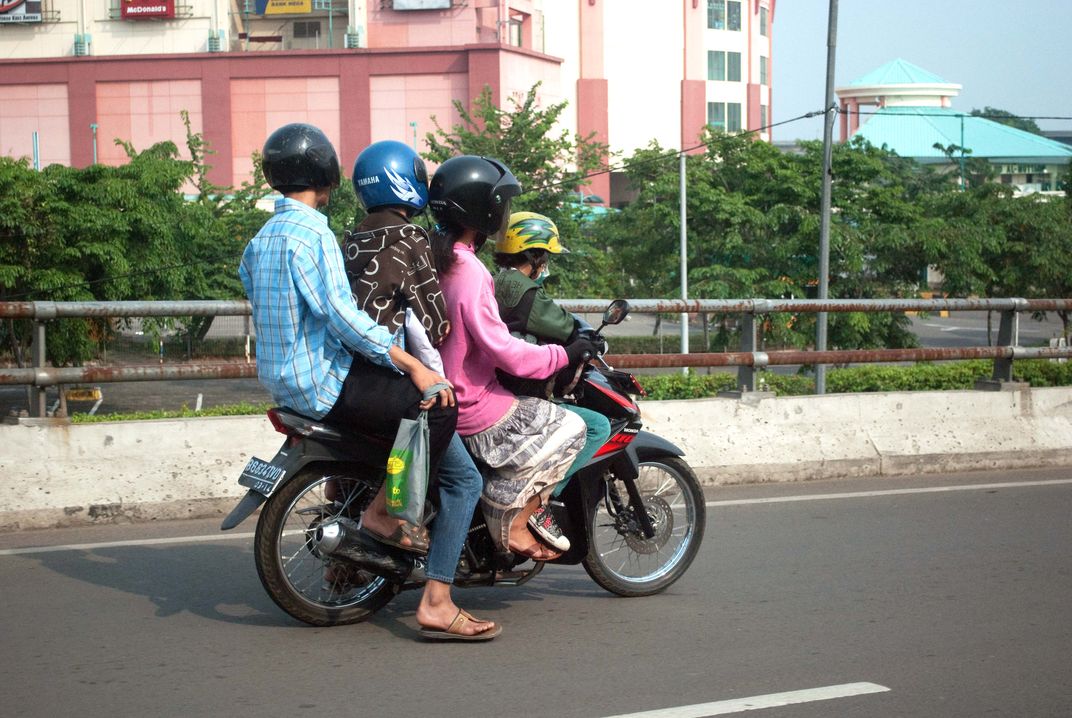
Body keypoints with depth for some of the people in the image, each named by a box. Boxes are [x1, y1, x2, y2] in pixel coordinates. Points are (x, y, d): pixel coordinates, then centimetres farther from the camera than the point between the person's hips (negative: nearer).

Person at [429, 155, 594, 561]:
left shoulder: (433, 256, 5)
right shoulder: (468, 271, -23)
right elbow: (501, 349, -26)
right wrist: (563, 355, -14)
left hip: (441, 393, 10)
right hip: (472, 406, -10)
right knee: (567, 428, -3)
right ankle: (511, 523, -2)